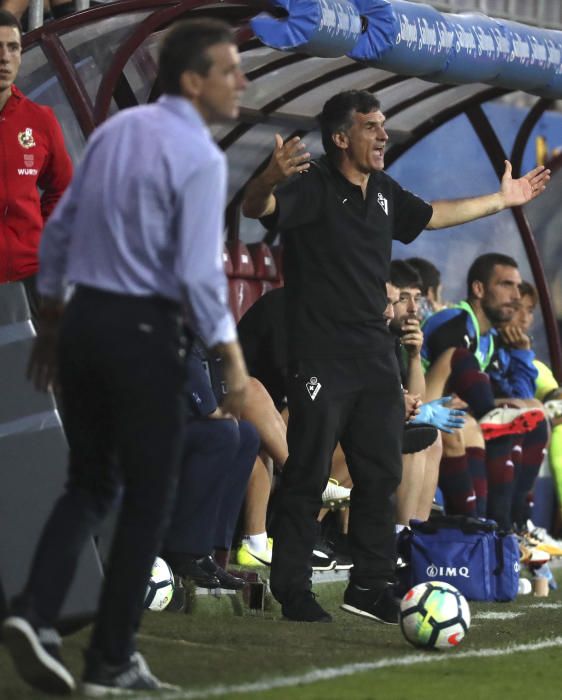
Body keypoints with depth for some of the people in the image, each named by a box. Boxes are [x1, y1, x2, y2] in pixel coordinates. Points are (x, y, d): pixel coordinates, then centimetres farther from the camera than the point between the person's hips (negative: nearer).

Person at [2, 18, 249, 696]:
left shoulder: (115, 130, 10)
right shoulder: (199, 157, -13)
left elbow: (60, 228, 14)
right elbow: (199, 271, -18)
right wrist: (231, 357, -10)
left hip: (84, 318, 7)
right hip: (145, 332, -7)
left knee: (90, 483, 15)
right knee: (148, 498, 5)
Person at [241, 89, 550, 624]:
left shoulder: (384, 194, 13)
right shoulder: (313, 188, -11)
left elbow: (431, 215, 32)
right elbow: (256, 208, -29)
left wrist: (503, 200, 36)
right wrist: (271, 178, -53)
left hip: (375, 355, 8)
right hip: (321, 357, -8)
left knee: (380, 473, 9)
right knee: (308, 474, -4)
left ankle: (370, 585, 18)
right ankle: (292, 589, 2)